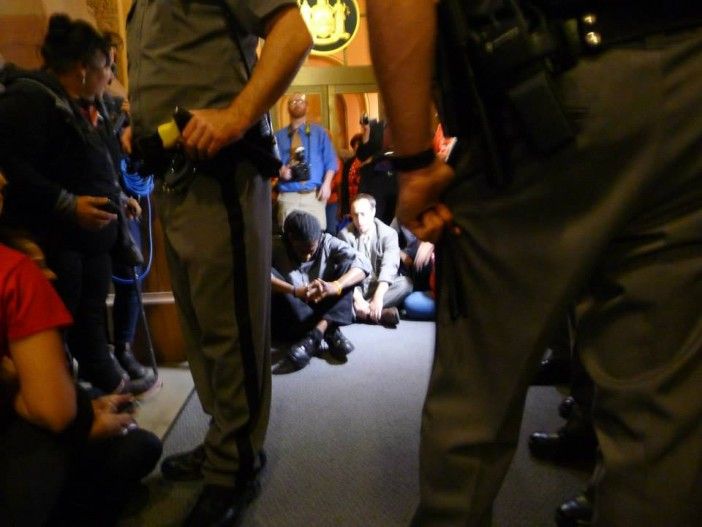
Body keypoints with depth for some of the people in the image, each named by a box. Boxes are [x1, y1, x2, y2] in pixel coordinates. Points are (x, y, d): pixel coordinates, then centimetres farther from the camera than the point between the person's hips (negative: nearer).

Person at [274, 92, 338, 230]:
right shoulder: (279, 135, 13)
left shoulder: (319, 132, 13)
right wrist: (280, 171, -12)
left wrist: (326, 183, -6)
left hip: (314, 194, 0)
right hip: (288, 196, 0)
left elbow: (331, 160, 8)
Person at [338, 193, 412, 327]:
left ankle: (361, 311, -33)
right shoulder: (345, 234, -6)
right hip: (355, 289, 0)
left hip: (380, 287, 0)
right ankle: (382, 314, -38)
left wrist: (378, 297, -37)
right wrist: (357, 298, -32)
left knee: (405, 283, -28)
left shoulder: (388, 234, -7)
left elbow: (389, 267, -21)